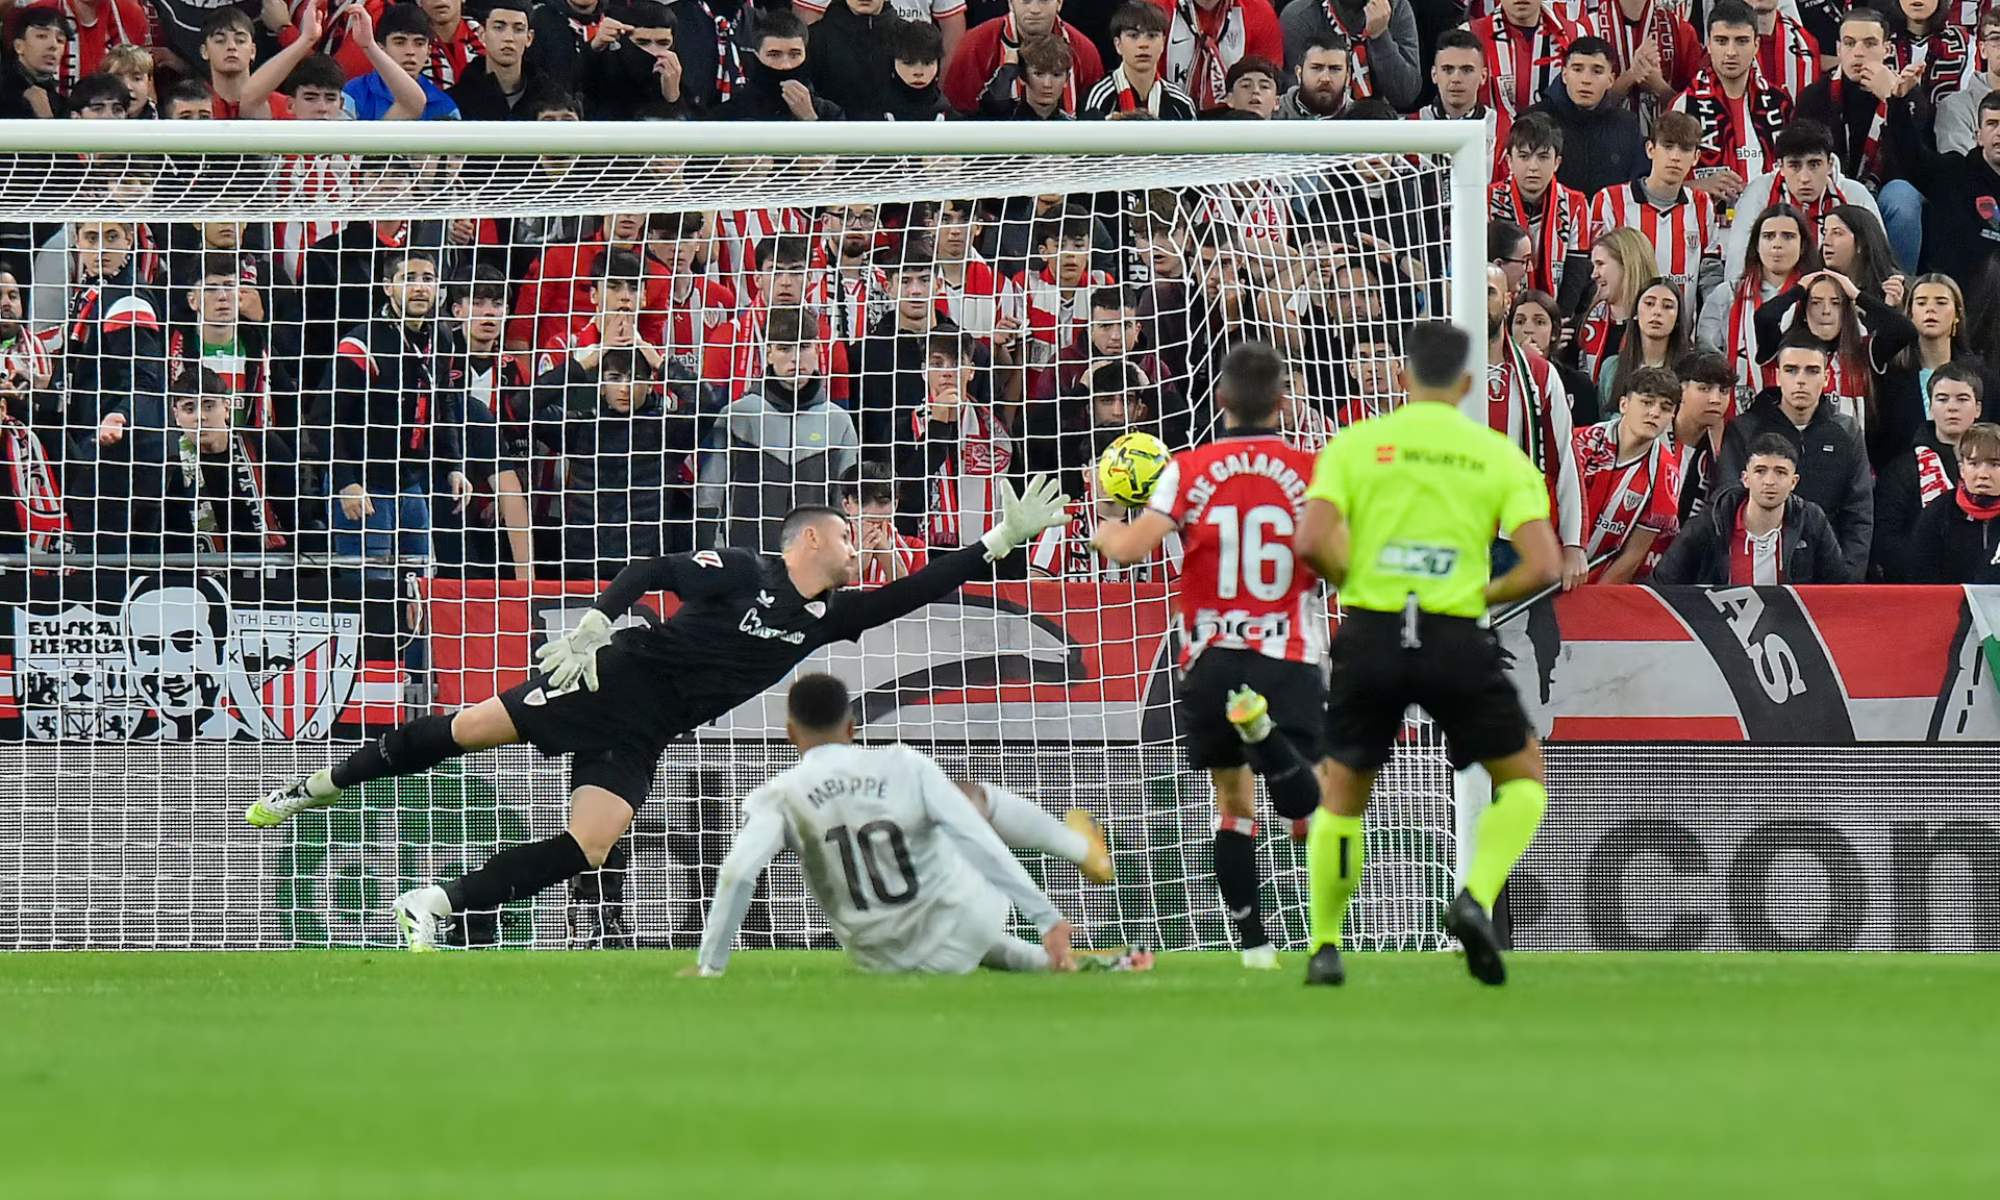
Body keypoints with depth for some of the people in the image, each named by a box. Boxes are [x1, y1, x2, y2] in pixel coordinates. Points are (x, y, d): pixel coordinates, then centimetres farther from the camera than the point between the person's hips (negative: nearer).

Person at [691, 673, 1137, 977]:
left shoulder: (775, 798, -13)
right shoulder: (904, 766, -13)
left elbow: (737, 873, -27)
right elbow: (981, 846, -15)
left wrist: (709, 964, -20)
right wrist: (1049, 918, -12)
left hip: (881, 959, 0)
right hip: (961, 935, 0)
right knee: (972, 796, 27)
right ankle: (1082, 847, 48)